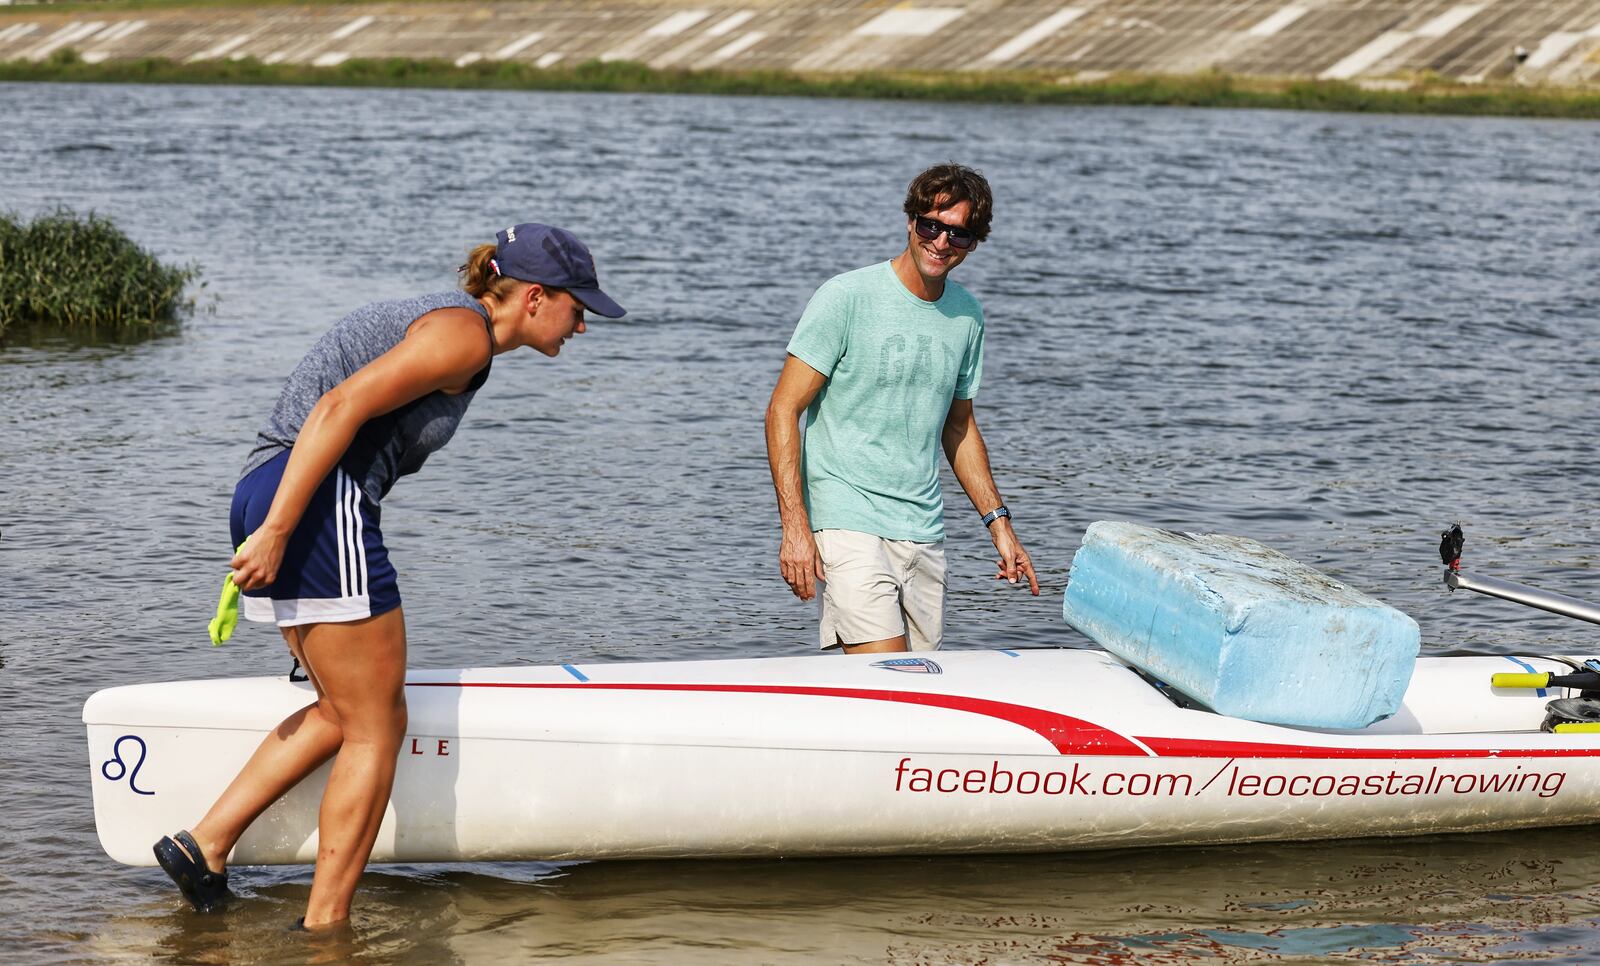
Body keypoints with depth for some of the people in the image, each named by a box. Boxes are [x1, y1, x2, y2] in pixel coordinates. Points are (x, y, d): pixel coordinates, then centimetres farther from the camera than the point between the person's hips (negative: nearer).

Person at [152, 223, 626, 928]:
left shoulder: (434, 317, 22)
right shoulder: (466, 332, -9)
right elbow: (340, 406, -20)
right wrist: (276, 532, -23)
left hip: (269, 499, 10)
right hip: (320, 507, -10)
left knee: (345, 713, 20)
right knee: (377, 730, 0)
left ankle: (204, 845, 18)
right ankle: (323, 929, 4)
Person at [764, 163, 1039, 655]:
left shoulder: (968, 314, 11)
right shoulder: (846, 297, -7)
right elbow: (783, 411, -8)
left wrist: (999, 523, 17)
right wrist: (795, 527, -16)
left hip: (926, 534, 6)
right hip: (848, 521, -6)